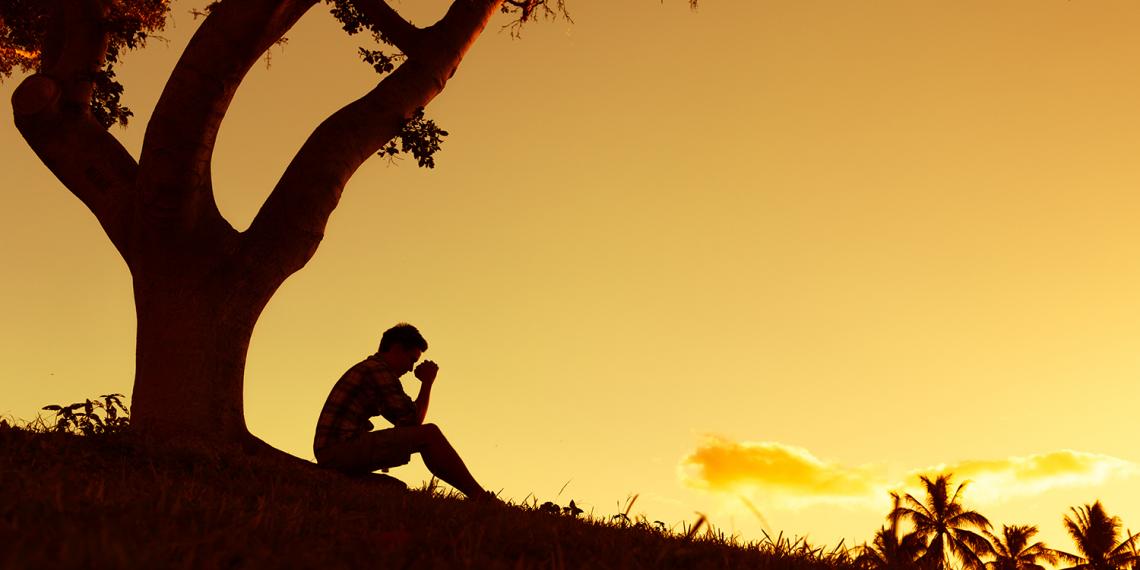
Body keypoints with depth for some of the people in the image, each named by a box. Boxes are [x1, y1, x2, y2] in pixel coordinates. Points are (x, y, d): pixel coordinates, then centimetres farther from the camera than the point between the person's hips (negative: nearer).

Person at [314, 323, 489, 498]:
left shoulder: (367, 369, 24)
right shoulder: (380, 370, -8)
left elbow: (402, 419, 28)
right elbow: (413, 421, -9)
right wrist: (427, 383, 2)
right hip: (340, 449, -11)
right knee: (429, 434, -14)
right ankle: (480, 497, -11)